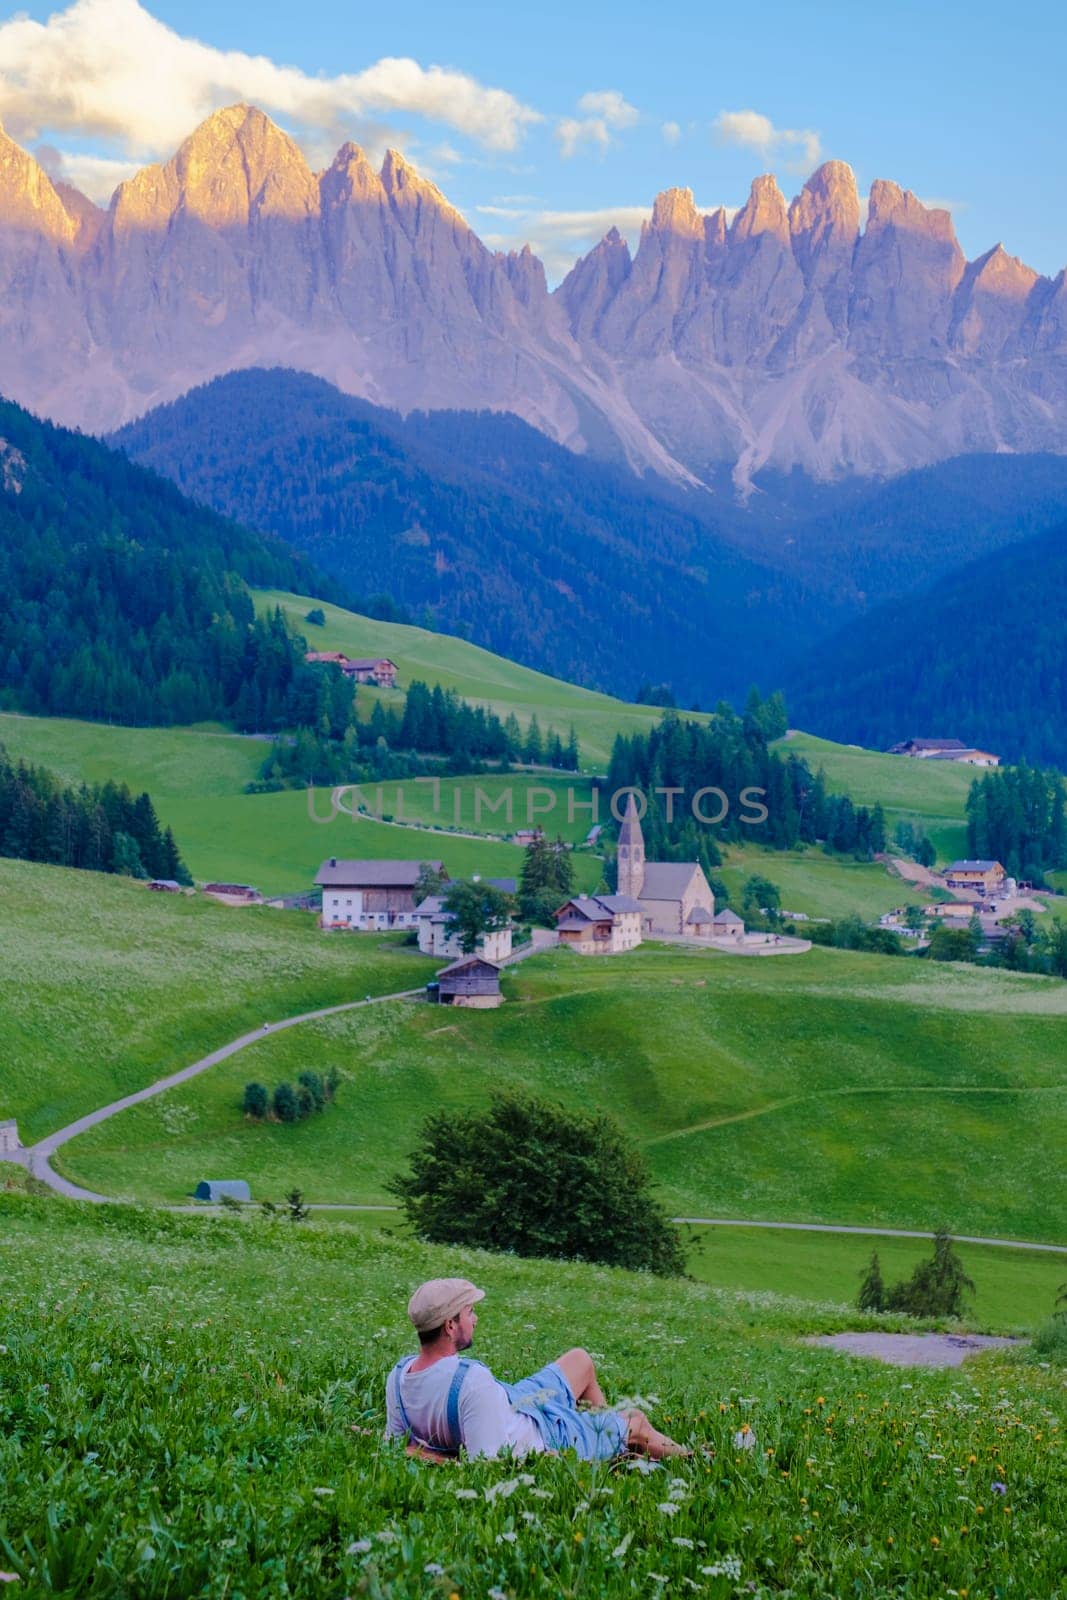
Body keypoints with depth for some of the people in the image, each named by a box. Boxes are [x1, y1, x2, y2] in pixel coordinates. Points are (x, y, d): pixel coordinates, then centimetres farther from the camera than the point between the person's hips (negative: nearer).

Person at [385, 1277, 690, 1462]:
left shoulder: (399, 1374, -18)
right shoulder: (472, 1380, -43)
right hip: (548, 1439, -8)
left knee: (580, 1360, 28)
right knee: (637, 1422, 19)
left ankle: (609, 1428, 51)